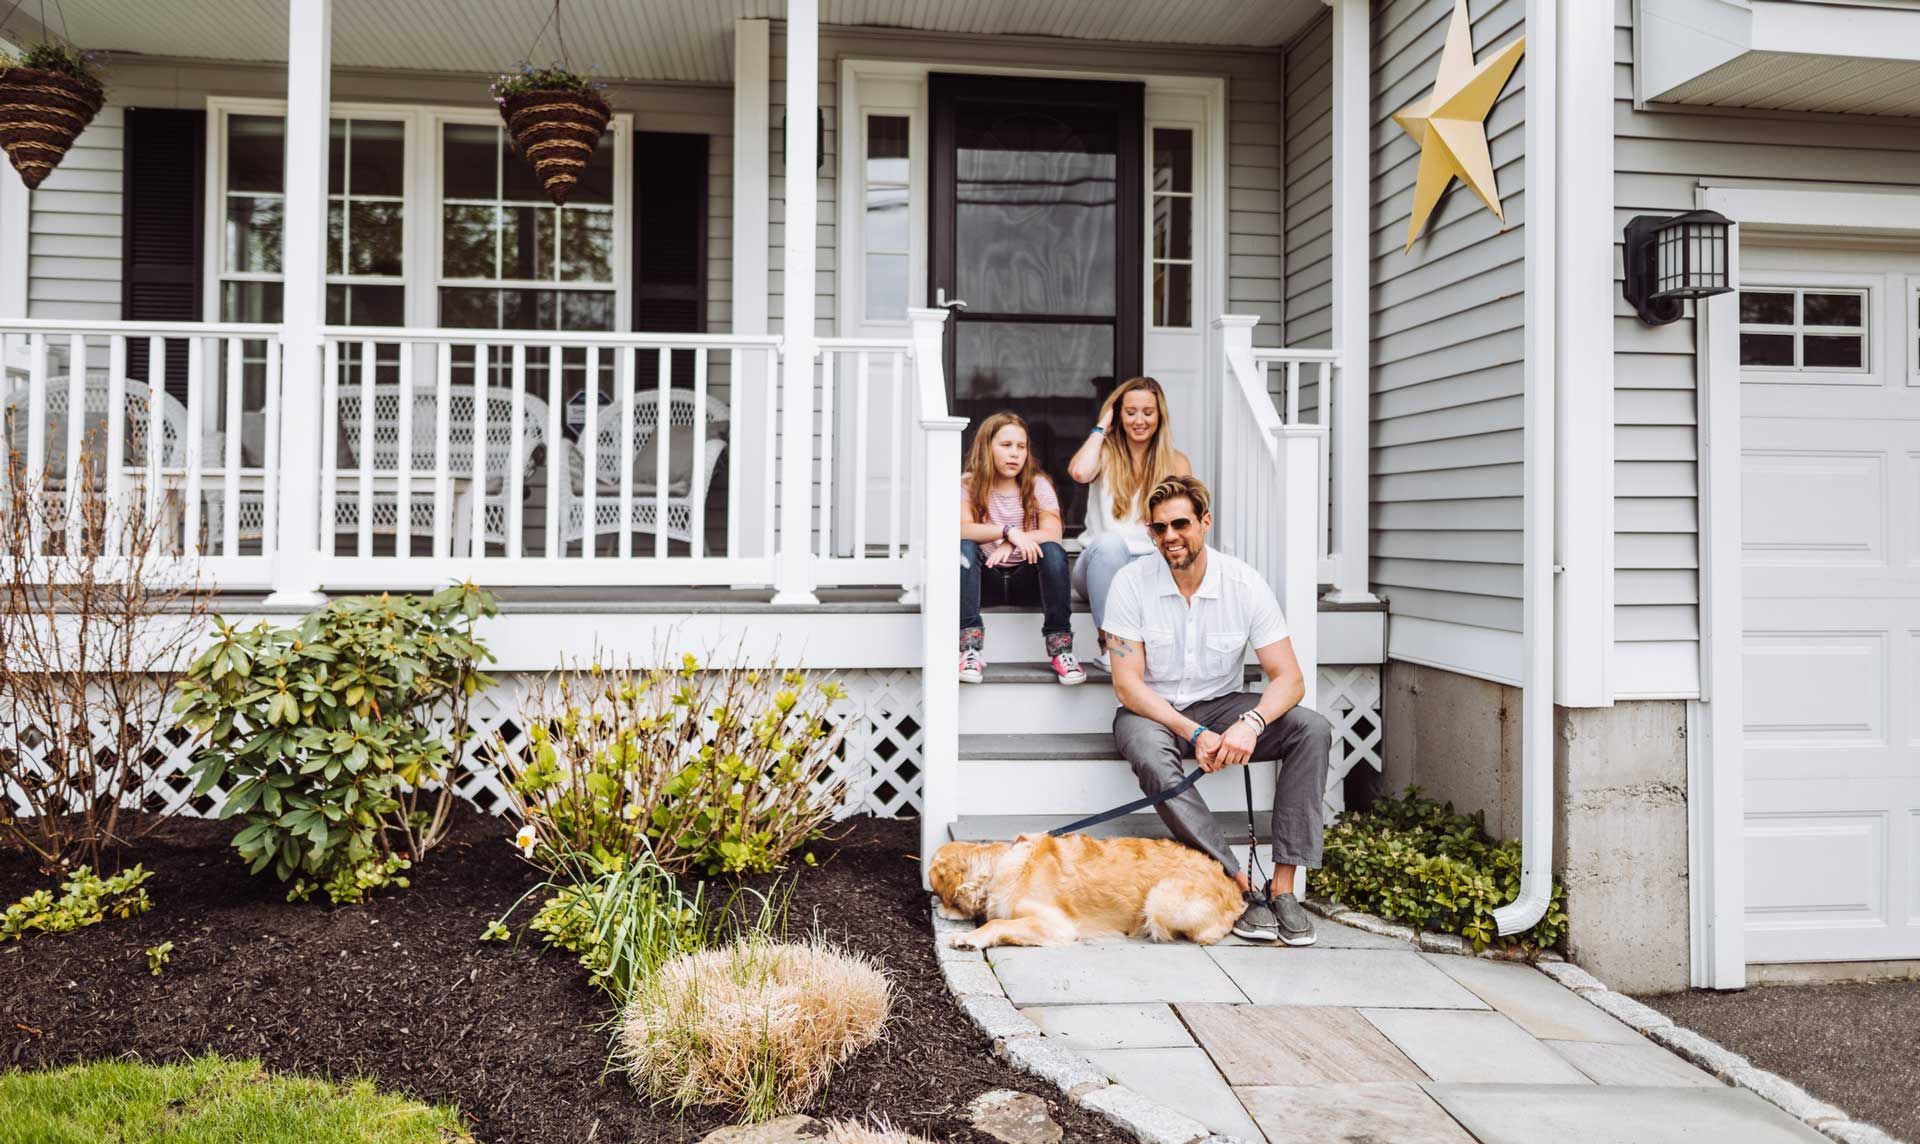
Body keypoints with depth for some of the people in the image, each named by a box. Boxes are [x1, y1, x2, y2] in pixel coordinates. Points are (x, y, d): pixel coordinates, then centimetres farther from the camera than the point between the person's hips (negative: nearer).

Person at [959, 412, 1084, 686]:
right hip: (986, 576, 0)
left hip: (1027, 576, 0)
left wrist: (1012, 544, -31)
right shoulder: (968, 484, -2)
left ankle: (1060, 647, -24)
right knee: (963, 548, -30)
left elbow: (1052, 534, -15)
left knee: (1052, 551, -30)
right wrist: (1008, 532, -32)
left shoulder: (1038, 485, 1)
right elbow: (961, 530, -20)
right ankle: (970, 648, -34)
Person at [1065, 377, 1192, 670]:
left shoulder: (1177, 463, 9)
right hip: (1101, 564, 0)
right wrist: (1101, 427, -4)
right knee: (1109, 542, -36)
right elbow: (1079, 472, -20)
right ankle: (1108, 645, -31)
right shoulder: (1106, 453, 5)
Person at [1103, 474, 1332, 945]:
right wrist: (1194, 734, -25)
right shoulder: (1132, 583, -12)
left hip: (1220, 706, 2)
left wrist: (1251, 722, -33)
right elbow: (1127, 685, -14)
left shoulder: (1245, 584, -9)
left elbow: (1289, 678, -12)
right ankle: (1242, 886, -28)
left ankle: (1283, 885, -23)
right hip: (1151, 711, -2)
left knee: (1313, 731, -23)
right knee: (1149, 755, -37)